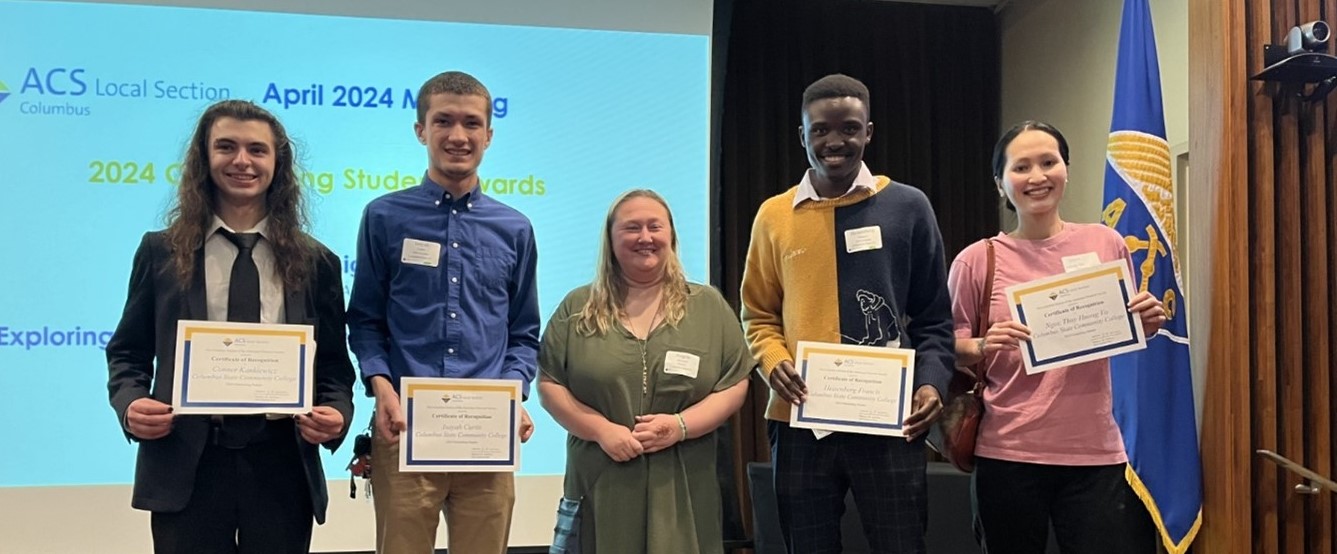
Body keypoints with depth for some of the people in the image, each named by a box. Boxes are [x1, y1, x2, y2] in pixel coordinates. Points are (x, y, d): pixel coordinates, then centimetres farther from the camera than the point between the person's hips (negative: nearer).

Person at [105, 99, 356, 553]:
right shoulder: (161, 251, 8)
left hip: (282, 467, 1)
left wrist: (335, 413, -12)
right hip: (186, 465, 0)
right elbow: (128, 351, 11)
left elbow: (333, 364, 8)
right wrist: (130, 403, -9)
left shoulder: (315, 261, 8)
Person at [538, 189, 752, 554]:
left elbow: (735, 385, 4)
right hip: (601, 485, 0)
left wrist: (681, 426, -11)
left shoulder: (709, 307, 7)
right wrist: (601, 430, -11)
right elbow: (549, 384, 4)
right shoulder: (578, 309, 6)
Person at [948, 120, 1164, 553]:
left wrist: (1148, 324, -6)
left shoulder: (1106, 243, 3)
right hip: (1008, 456, -1)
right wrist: (983, 346, -17)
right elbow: (950, 347, 3)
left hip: (1096, 452, 1)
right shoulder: (977, 260, -3)